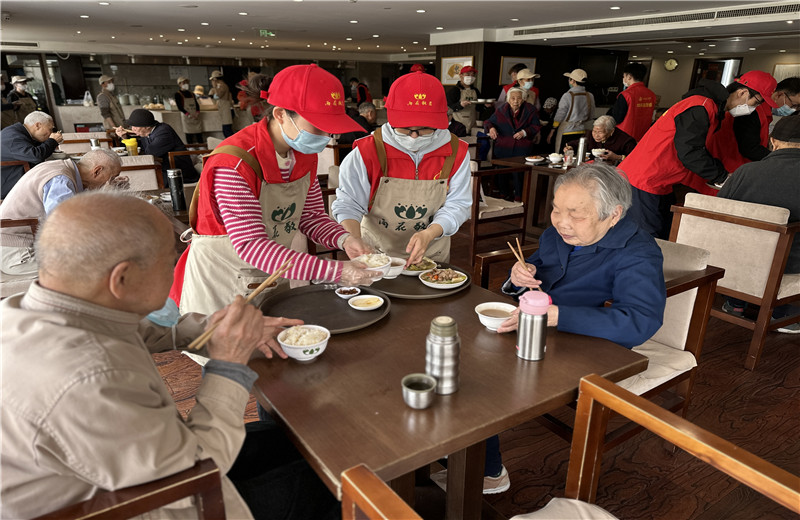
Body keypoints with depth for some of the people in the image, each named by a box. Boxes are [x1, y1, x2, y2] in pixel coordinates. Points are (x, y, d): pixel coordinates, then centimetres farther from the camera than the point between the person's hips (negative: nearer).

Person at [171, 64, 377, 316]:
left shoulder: (305, 155, -4)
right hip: (221, 283, -6)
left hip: (275, 275, 6)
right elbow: (251, 245, -31)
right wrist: (335, 271, -37)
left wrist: (344, 240, -19)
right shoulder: (234, 163, -27)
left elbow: (312, 217, 4)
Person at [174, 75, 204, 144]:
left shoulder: (191, 94, 18)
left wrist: (197, 112, -7)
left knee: (199, 135, 0)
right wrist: (188, 114, -18)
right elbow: (179, 107, -6)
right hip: (186, 117, -5)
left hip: (196, 117, 5)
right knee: (189, 135, -7)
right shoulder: (178, 94, 1)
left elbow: (197, 104, 12)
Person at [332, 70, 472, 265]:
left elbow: (457, 204, -4)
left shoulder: (456, 152, -6)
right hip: (376, 256, -4)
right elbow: (348, 204, -10)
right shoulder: (368, 152, -13)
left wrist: (430, 233, -24)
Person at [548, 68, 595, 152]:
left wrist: (551, 132, 1)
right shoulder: (590, 96, 4)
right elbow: (591, 117, 12)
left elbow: (559, 117, -7)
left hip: (567, 133, -5)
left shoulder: (567, 96, -11)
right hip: (582, 133, 5)